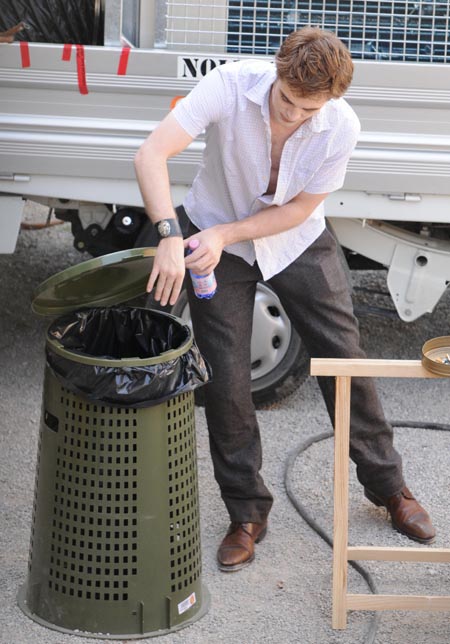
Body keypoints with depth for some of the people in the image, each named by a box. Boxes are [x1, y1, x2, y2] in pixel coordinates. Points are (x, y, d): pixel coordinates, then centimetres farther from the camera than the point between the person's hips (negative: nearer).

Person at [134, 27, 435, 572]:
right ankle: (246, 513, 12)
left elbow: (300, 208, -15)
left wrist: (224, 235, -26)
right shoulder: (231, 87, -31)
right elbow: (152, 154, -37)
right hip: (216, 233, -1)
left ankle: (387, 486, 23)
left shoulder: (341, 127, -25)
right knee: (225, 378, -4)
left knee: (344, 358, 4)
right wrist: (170, 236, -47)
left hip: (296, 241, 1)